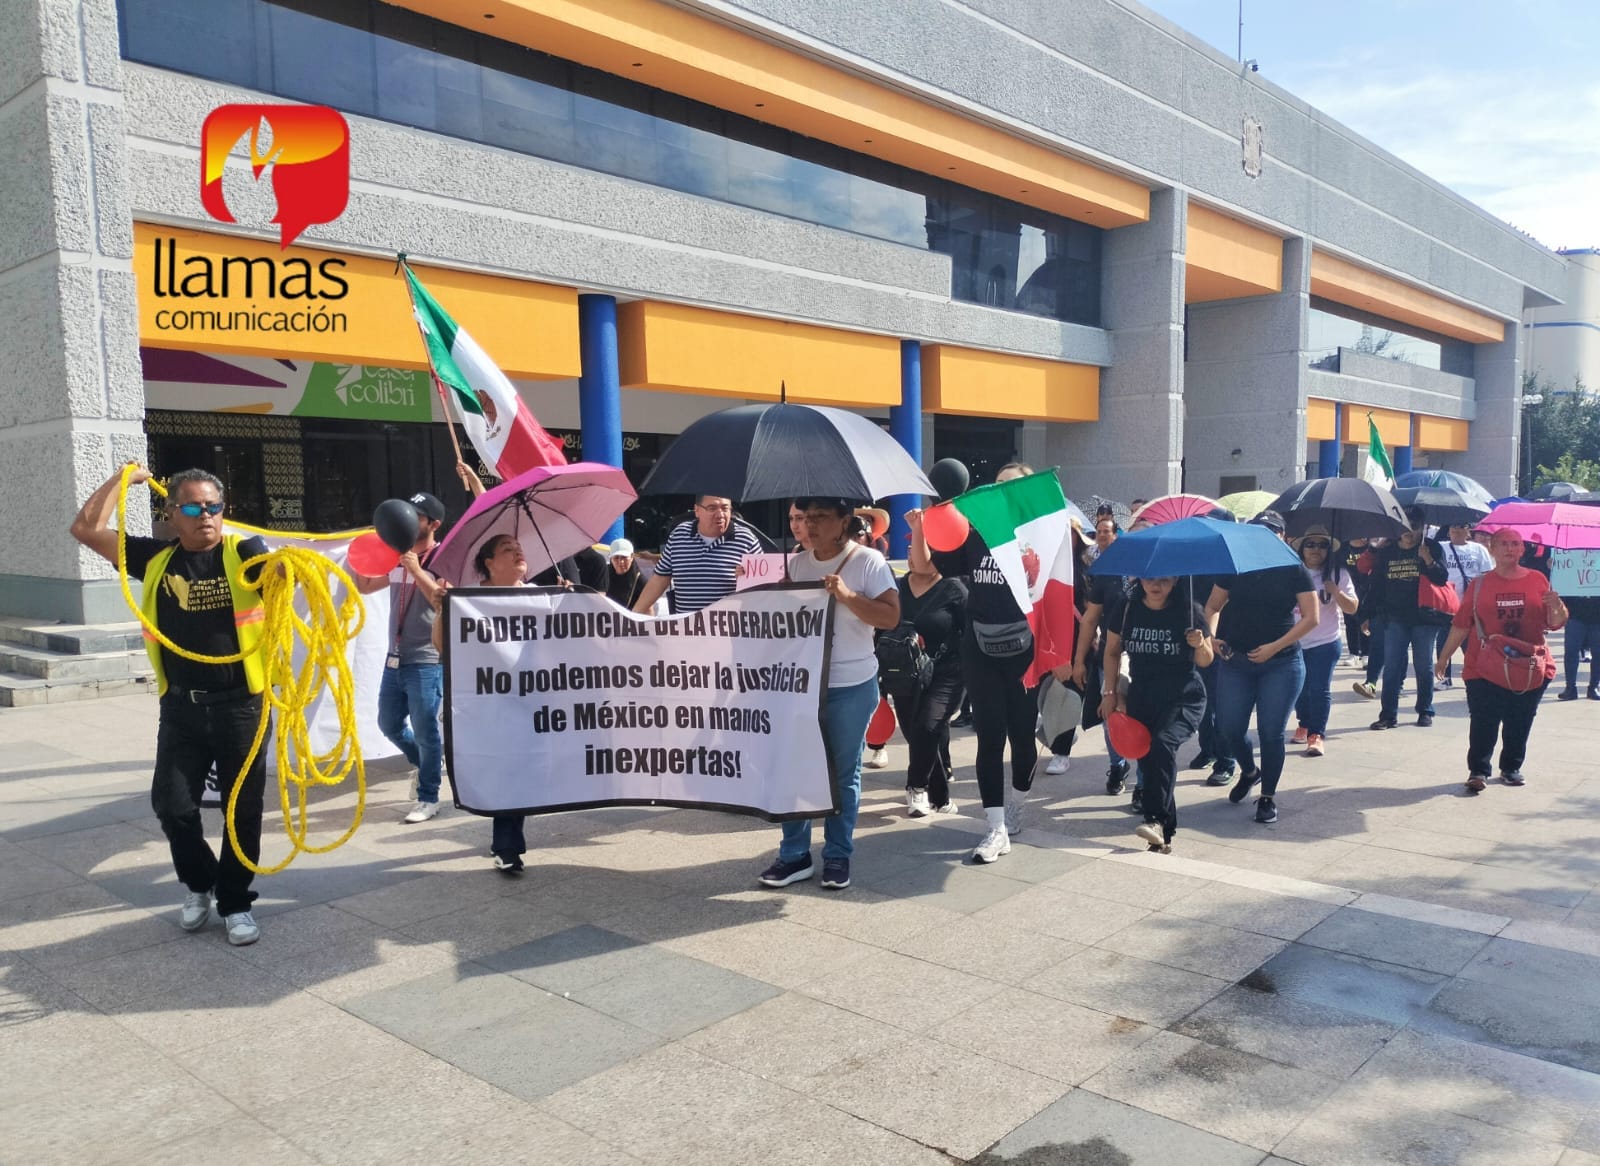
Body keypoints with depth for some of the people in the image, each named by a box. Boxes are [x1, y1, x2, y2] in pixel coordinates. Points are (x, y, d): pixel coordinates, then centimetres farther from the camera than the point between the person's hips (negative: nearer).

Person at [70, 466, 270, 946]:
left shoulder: (242, 552, -5)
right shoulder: (156, 559, 4)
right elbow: (86, 529, 5)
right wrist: (123, 478, 7)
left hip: (240, 704, -2)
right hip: (181, 707, 3)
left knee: (242, 809, 6)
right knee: (172, 804, 5)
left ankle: (235, 902, 23)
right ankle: (197, 883, 32)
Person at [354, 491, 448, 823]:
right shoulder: (397, 558, 11)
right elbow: (364, 586, 22)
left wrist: (417, 571, -28)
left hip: (427, 662, -8)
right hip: (395, 659, 8)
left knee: (425, 730, -2)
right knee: (389, 724, 17)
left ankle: (428, 798, 12)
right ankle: (430, 763, 39)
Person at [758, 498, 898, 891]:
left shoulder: (868, 561, -7)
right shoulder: (797, 564, 9)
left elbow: (891, 616, -13)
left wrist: (848, 596, -23)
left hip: (851, 687, -4)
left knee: (843, 773, 7)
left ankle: (838, 857, 19)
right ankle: (794, 855, 17)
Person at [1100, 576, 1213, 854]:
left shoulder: (1189, 610, -7)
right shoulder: (1127, 610, -1)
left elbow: (1205, 661, 2)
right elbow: (1112, 651, 12)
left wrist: (1200, 645, -20)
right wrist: (1111, 693, 7)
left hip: (1184, 698, -3)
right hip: (1141, 698, 3)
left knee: (1162, 743, -28)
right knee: (1146, 759, 0)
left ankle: (1157, 820, -28)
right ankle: (1165, 835, 11)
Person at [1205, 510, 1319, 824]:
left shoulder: (1294, 570, -2)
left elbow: (1311, 617, -5)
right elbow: (1213, 606, 13)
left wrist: (1275, 646, -13)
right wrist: (1212, 635, -6)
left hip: (1281, 663, -3)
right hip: (1235, 660, 3)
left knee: (1271, 732, 0)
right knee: (1230, 727, 3)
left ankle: (1268, 797, 16)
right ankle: (1248, 771, 34)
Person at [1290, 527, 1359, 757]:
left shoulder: (1338, 575, -2)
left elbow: (1352, 607, -4)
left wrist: (1336, 592, -22)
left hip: (1325, 644, -2)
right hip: (1295, 642, 2)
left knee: (1320, 689, -7)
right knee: (1299, 688, 14)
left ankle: (1317, 735, -3)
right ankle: (1304, 725, 34)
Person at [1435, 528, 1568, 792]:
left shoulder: (1538, 580, 5)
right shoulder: (1480, 584, 4)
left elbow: (1555, 624, 7)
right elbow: (1461, 624, 5)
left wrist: (1557, 608, -15)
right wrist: (1444, 657, 4)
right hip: (1485, 669, -1)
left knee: (1519, 724, 9)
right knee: (1483, 723, -5)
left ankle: (1512, 768, 25)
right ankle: (1478, 771, 4)